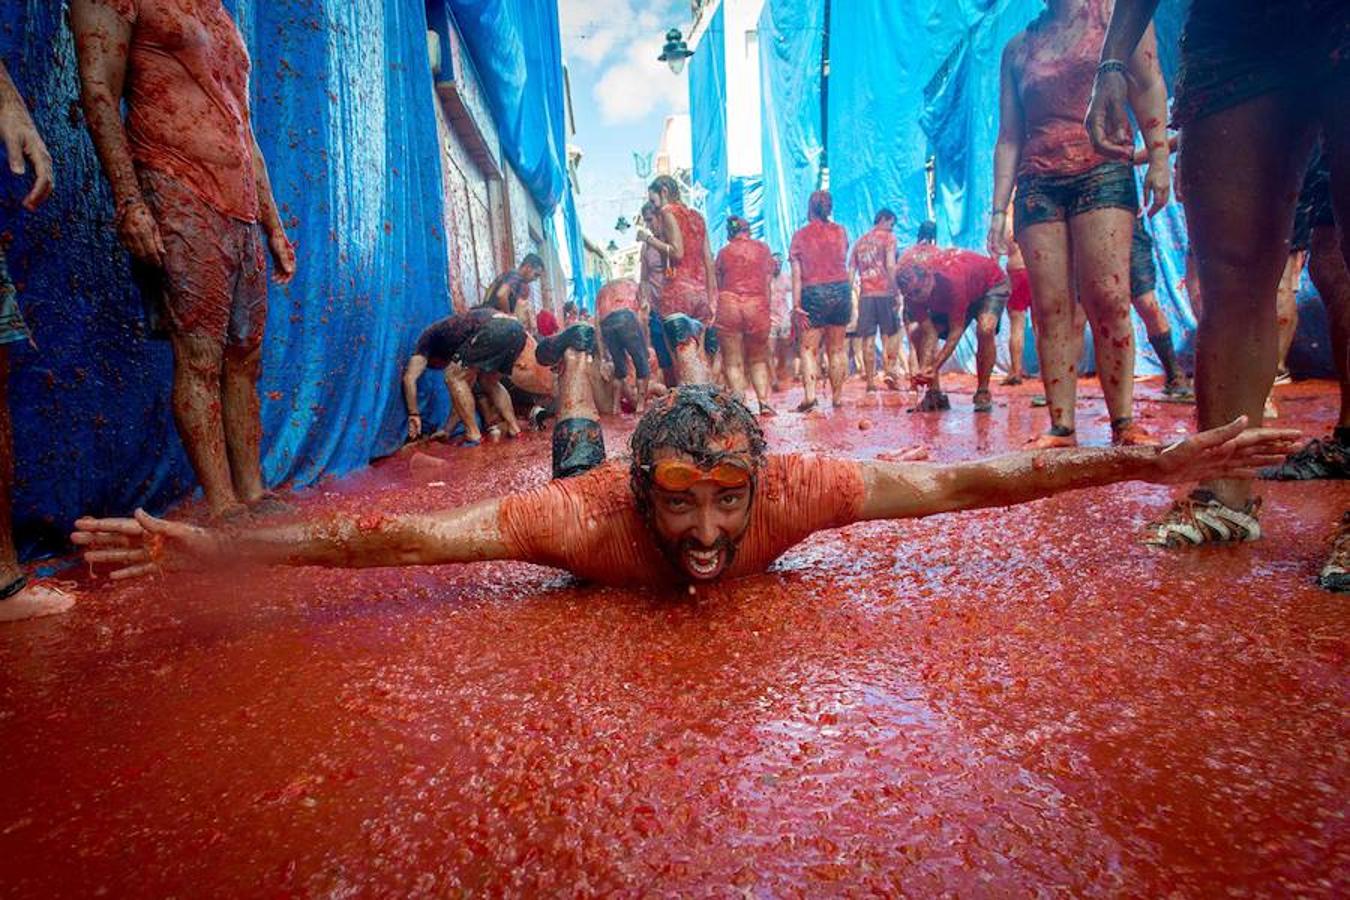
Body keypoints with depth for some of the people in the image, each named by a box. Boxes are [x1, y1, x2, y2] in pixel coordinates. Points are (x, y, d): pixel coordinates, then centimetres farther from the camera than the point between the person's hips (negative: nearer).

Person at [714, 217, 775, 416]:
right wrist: (766, 310, 12)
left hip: (728, 304, -1)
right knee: (758, 360, 14)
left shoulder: (724, 252, 9)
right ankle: (764, 402, 3)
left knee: (733, 362, 3)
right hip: (757, 304, 1)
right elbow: (768, 283, 8)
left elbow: (719, 284, 9)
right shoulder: (763, 248, 10)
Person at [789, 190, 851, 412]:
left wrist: (796, 304, -6)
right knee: (837, 349, 9)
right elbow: (843, 262, 12)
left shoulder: (801, 235, -1)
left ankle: (810, 394, -18)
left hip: (814, 294, -3)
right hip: (841, 290, 3)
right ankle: (837, 397, 14)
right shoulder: (840, 231, 6)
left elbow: (797, 274, -5)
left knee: (809, 348, -1)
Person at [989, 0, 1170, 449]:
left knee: (1107, 296, -16)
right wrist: (998, 209, 7)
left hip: (1102, 171, -2)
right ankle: (1061, 427, -7)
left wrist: (1159, 158, -9)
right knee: (1050, 308, -7)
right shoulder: (1017, 48, 20)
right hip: (1037, 185, 3)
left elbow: (1148, 84, 4)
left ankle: (1124, 422, -12)